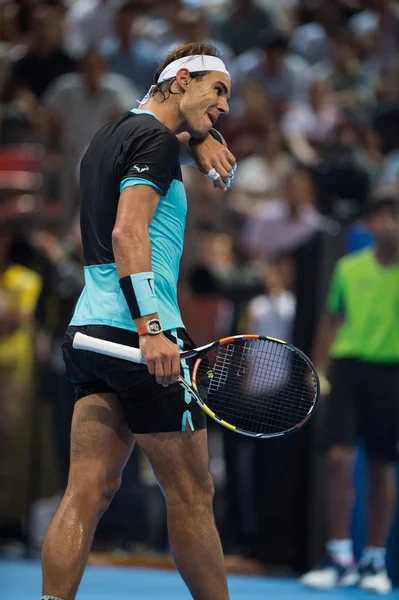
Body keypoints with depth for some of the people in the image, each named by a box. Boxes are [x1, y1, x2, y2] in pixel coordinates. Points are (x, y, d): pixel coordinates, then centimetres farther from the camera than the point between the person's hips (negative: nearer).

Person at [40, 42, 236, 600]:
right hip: (138, 334, -9)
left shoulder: (112, 134, 20)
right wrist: (150, 327, -28)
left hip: (90, 334, 9)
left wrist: (200, 137, 21)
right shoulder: (155, 139, -8)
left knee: (89, 491, 2)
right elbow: (128, 233, -19)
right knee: (191, 495, 0)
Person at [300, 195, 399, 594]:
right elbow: (332, 321, 15)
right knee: (339, 459, -10)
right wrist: (318, 371, 11)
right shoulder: (349, 269, 7)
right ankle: (340, 558, -4)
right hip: (349, 365, 1)